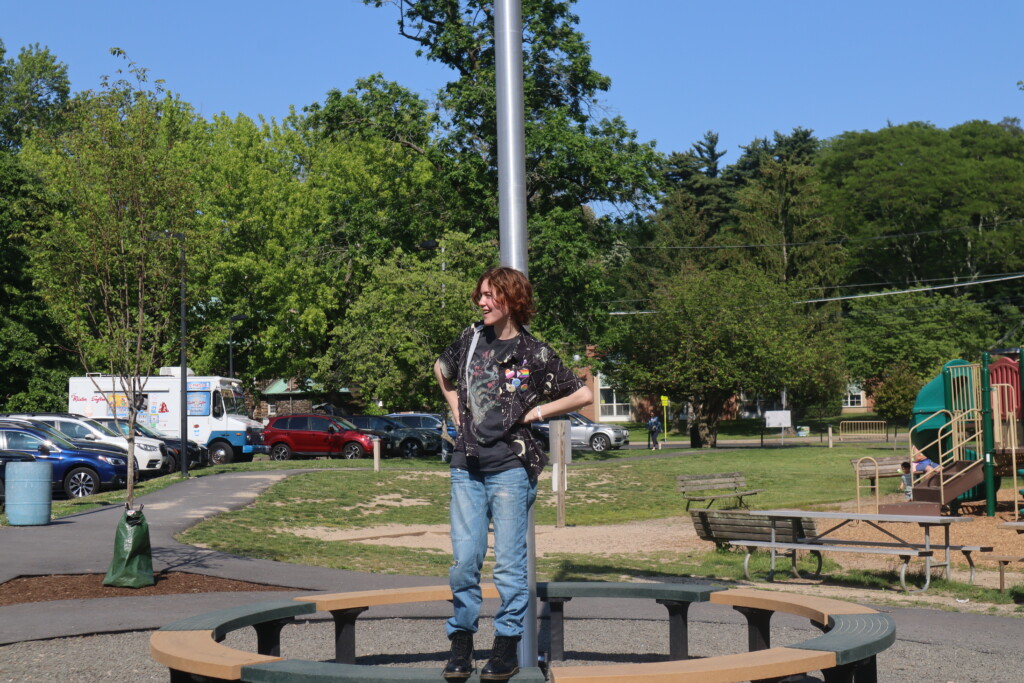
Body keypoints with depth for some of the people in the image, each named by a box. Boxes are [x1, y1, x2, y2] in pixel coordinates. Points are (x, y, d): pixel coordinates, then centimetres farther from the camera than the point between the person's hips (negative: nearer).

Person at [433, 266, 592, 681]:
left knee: (508, 561, 0)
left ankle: (507, 647, 9)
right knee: (463, 560, 3)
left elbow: (583, 395, 2)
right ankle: (461, 643, 13)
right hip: (467, 466, 3)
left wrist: (538, 411, -2)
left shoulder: (535, 355, -3)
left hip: (511, 467, -3)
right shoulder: (471, 340, 8)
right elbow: (442, 370, 30)